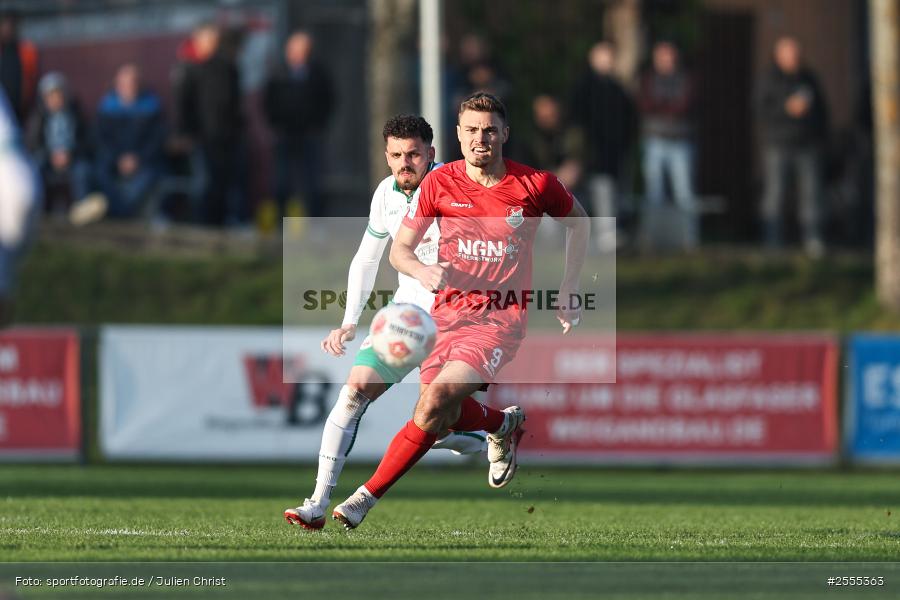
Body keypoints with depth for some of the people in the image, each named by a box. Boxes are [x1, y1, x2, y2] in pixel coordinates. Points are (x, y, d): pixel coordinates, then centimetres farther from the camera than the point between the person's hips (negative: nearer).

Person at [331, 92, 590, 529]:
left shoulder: (535, 184, -4)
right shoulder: (440, 183, -1)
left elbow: (577, 221, 16)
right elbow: (399, 249, 3)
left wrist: (569, 289, 10)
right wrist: (423, 271, -20)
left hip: (502, 317, -4)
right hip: (448, 311, 4)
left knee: (436, 402, -23)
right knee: (444, 414, -4)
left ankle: (367, 497, -17)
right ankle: (504, 425, 32)